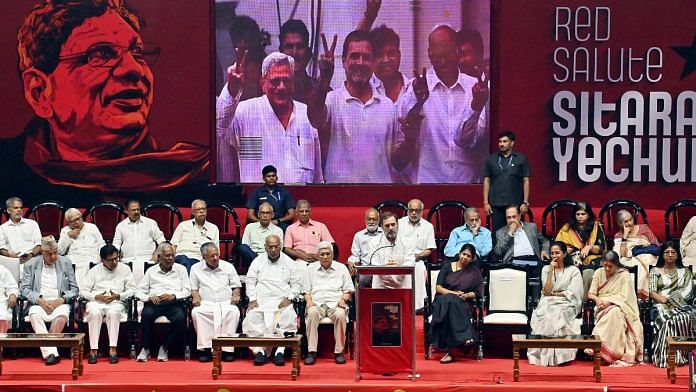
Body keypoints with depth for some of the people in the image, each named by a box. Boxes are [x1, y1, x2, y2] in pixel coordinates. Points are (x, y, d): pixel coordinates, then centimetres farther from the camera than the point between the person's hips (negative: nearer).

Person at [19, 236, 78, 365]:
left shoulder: (66, 263, 10)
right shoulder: (31, 265, 9)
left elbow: (74, 289, 9)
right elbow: (24, 288, 4)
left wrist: (62, 300, -10)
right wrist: (39, 300, -13)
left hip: (60, 303, 0)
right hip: (39, 303, 0)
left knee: (62, 316, -35)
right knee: (35, 315, -35)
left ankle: (46, 347, -16)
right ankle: (51, 353, -38)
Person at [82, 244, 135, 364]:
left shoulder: (125, 269, 14)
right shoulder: (94, 271, 14)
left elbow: (132, 290, 8)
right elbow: (83, 291, 9)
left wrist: (118, 296, -9)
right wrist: (97, 297, -10)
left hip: (116, 302, 0)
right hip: (96, 301, 0)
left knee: (113, 313, -36)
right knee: (94, 313, -34)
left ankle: (113, 349, -37)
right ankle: (93, 350, -35)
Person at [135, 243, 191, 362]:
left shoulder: (181, 269, 16)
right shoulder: (151, 271, 17)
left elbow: (187, 290, 7)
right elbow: (139, 291, 11)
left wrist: (173, 296, -11)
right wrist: (149, 297, -11)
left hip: (173, 303, 0)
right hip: (154, 303, 0)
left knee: (180, 318, -33)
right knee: (147, 315, -34)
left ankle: (164, 348, -15)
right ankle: (146, 349, -17)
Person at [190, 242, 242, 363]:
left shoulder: (228, 266, 14)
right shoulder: (196, 268, 14)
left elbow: (236, 286, 16)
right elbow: (194, 288, 14)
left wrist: (235, 295, -5)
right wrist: (196, 296, -7)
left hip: (226, 302, 0)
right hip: (206, 303, 0)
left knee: (233, 312, -35)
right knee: (196, 312, -35)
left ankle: (227, 348, -33)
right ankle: (205, 348, -31)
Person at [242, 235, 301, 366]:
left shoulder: (289, 262, 13)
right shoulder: (258, 261, 14)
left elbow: (296, 284, 10)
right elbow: (250, 282, 9)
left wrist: (289, 298, -6)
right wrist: (253, 300, -5)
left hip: (282, 301, 0)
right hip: (260, 301, 1)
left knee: (289, 317, -32)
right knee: (252, 317, -30)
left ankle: (280, 352, -29)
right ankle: (259, 351, -27)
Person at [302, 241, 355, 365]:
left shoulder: (341, 268, 18)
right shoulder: (310, 269, 19)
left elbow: (348, 290, 15)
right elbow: (306, 291, 15)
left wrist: (343, 299, -5)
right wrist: (309, 301, -5)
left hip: (335, 303, 0)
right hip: (317, 303, 0)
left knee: (340, 315, -37)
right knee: (312, 313, -36)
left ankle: (339, 351, -27)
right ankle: (311, 352, -35)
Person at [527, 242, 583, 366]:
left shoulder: (574, 271, 8)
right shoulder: (546, 269, 15)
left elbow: (572, 294, -2)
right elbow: (547, 291, 0)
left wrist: (553, 293, -1)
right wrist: (551, 270, -3)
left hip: (566, 305, -2)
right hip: (548, 304, 2)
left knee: (556, 316, -36)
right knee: (544, 316, -33)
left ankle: (558, 356, -31)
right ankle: (543, 356, -32)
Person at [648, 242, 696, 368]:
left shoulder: (685, 272, 20)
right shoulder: (655, 271, 18)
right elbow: (652, 292, 6)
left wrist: (668, 299, -9)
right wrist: (665, 301, -14)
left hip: (681, 305, 1)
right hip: (661, 306, -1)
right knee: (668, 318, -38)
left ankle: (683, 355, -32)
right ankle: (665, 356, -38)